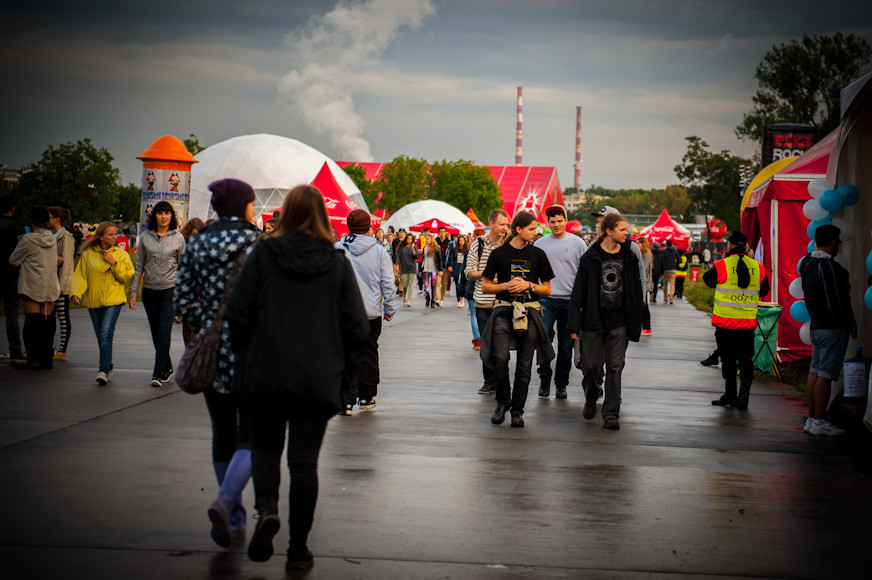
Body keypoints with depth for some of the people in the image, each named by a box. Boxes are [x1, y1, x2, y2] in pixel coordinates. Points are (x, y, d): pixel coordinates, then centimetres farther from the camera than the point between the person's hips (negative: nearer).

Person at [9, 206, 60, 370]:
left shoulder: (28, 240, -11)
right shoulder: (52, 239, 6)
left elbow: (13, 260, -2)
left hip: (32, 286, -6)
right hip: (51, 285, 6)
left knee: (32, 321, -4)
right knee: (47, 321, 8)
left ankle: (34, 359, -7)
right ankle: (46, 358, 12)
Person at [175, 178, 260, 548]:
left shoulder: (197, 244, 5)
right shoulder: (257, 243, -8)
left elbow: (183, 300, 3)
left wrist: (207, 330, 13)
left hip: (211, 352, 5)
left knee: (223, 435, 14)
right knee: (252, 435, 0)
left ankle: (234, 519, 20)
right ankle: (225, 501, -23)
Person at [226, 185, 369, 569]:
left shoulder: (263, 255, -3)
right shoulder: (338, 265, -1)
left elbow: (237, 312, -3)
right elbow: (357, 327, -2)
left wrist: (245, 360, 10)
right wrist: (341, 370, 11)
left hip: (266, 375, 0)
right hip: (319, 379, 0)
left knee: (265, 445, 19)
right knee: (304, 460, 7)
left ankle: (266, 509, -8)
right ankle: (298, 550, 12)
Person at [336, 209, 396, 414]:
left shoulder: (338, 249, -5)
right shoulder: (378, 250, -3)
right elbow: (388, 283, -1)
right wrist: (389, 309, 9)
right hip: (372, 312, 1)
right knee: (369, 353, 15)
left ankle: (347, 400, -6)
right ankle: (366, 397, 23)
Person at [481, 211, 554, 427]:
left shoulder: (537, 254, 8)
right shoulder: (499, 253, 5)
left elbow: (547, 289, 12)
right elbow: (485, 287, 9)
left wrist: (528, 285, -6)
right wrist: (506, 285, -8)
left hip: (529, 312, 2)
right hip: (504, 311, -2)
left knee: (524, 366, 2)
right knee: (500, 358, -18)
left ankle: (517, 410, 15)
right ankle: (502, 402, 5)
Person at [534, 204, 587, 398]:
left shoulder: (577, 243, 3)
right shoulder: (540, 244, 7)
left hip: (570, 300, 0)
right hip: (546, 299, 0)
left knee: (566, 346, 5)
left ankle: (561, 384, 16)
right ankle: (544, 380, 5)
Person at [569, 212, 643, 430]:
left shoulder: (629, 257, 6)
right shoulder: (591, 257, -3)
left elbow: (636, 292, 10)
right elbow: (579, 291, -2)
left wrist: (635, 325, 6)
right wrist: (574, 324, -7)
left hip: (619, 322, 2)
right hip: (593, 321, -2)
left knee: (615, 367, -1)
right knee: (591, 365, 3)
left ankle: (611, 414, 3)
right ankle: (591, 400, 31)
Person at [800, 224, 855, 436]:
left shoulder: (807, 264, 12)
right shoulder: (828, 266, -17)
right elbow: (834, 302, -19)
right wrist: (848, 324, -9)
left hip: (816, 326, 9)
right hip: (832, 328, -9)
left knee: (815, 372, 11)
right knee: (825, 375, -5)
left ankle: (811, 419, 16)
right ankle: (818, 423, -3)